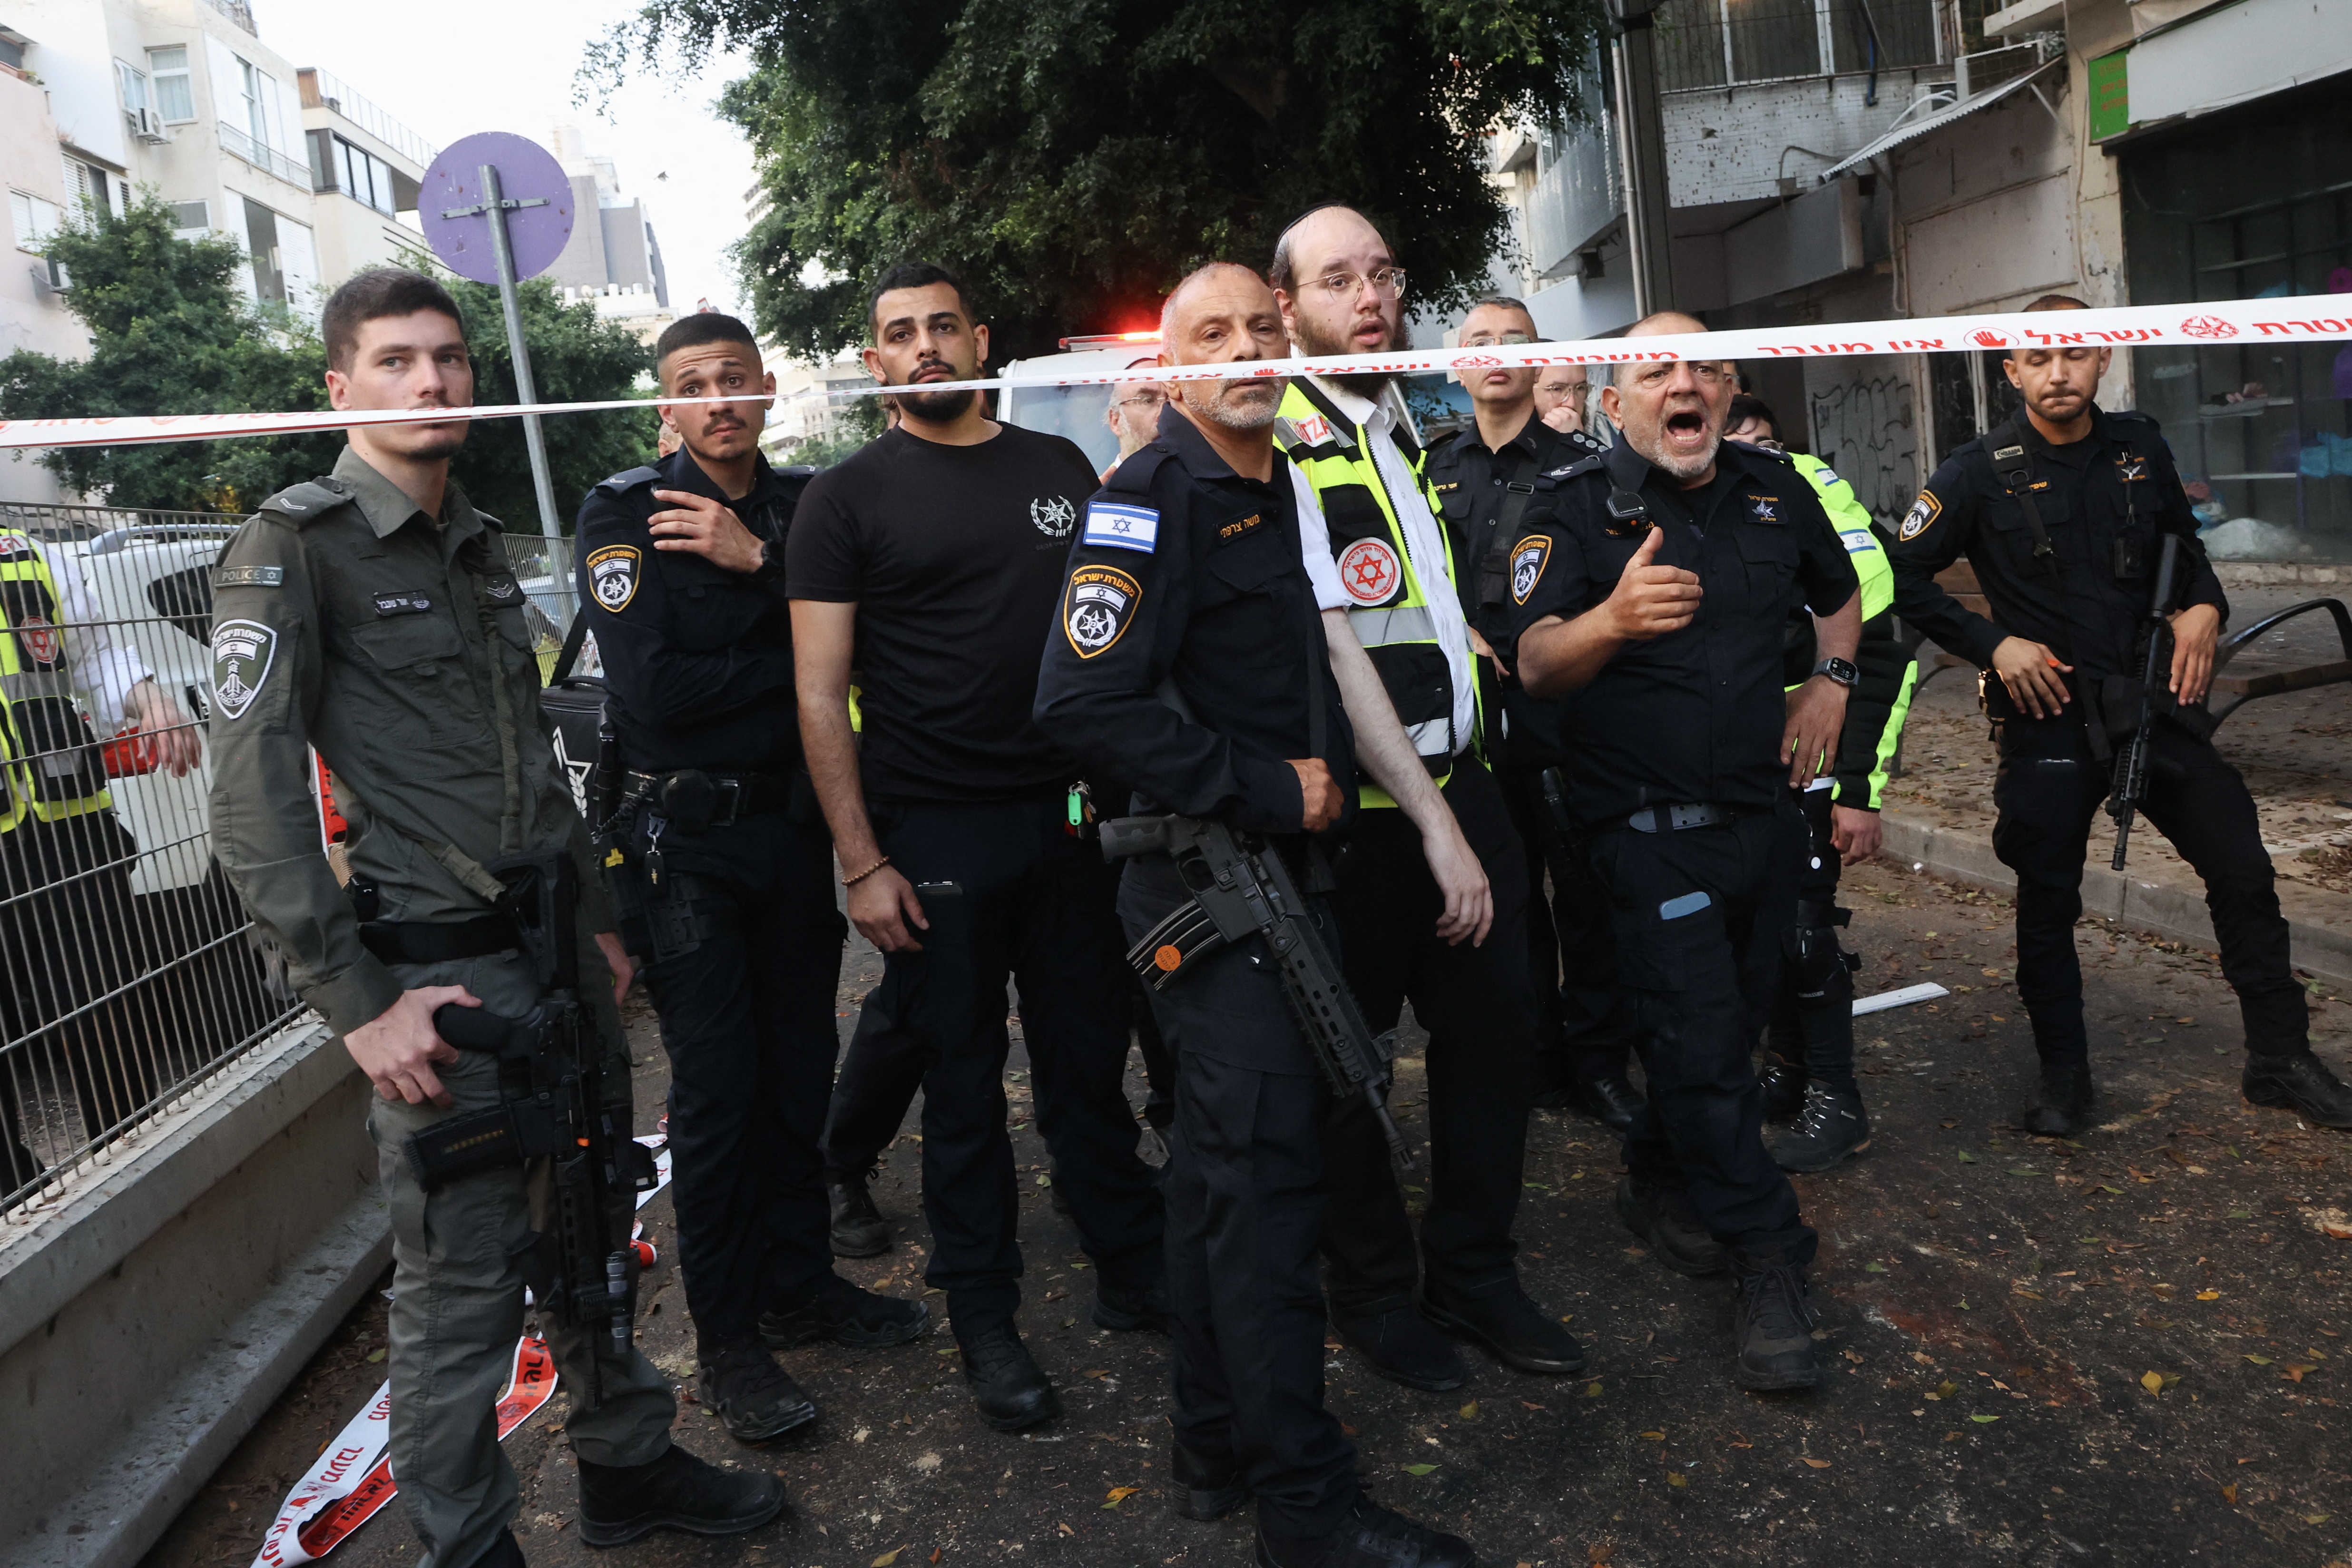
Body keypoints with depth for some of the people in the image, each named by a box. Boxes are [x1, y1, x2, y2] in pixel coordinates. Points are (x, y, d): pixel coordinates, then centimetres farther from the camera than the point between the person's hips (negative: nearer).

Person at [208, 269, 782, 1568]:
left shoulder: (479, 548, 16)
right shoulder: (295, 545, -7)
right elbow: (252, 804, -13)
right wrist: (360, 1006, -16)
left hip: (564, 959, 7)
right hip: (443, 974, -7)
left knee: (592, 1235, 17)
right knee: (462, 1286, 1)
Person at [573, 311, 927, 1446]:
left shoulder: (809, 505, 6)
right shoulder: (624, 512, -7)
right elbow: (650, 690, -19)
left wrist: (761, 564, -18)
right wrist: (791, 657, -10)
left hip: (796, 827, 4)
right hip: (684, 834, -4)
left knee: (800, 1065, 13)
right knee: (717, 1085, 1)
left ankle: (799, 1285, 31)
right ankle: (726, 1340, 16)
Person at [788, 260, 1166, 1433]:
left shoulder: (1060, 469, 10)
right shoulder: (848, 497, 0)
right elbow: (821, 693, -4)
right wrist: (861, 862, -10)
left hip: (1073, 812, 3)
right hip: (932, 837, -3)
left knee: (1090, 1060, 12)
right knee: (964, 1083, 8)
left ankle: (1134, 1271, 29)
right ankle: (983, 1316, 24)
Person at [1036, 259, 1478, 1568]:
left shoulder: (1284, 491, 16)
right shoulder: (1150, 498, -12)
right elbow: (1085, 700, -24)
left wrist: (1424, 804, 14)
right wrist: (1264, 787, -19)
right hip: (1213, 885, -9)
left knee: (1234, 1164, 16)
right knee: (1266, 1174, -5)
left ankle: (1222, 1451, 31)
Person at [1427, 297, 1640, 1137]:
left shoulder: (1582, 462, 5)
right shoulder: (1433, 467, 11)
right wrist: (1462, 635, -5)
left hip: (1567, 709, -2)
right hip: (1475, 713, 2)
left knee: (1587, 890, 3)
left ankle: (1600, 1065, 17)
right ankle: (1531, 1061, 22)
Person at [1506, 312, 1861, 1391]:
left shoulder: (1774, 490, 7)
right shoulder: (1579, 512, -9)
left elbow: (1840, 593, 25)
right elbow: (1536, 664, -23)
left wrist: (1830, 678, 7)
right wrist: (1614, 618, -43)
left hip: (1760, 808, 6)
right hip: (1649, 825, -6)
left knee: (1736, 1020, 14)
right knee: (1699, 1038, -7)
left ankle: (1660, 1181, 36)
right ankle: (1769, 1259, 6)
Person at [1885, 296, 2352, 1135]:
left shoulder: (2140, 449, 4)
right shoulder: (1982, 471, -8)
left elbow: (2184, 544, 19)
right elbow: (1905, 577, -6)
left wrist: (2204, 605, -1)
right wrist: (1994, 643, -13)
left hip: (2154, 700, 4)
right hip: (2049, 711, -3)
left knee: (2242, 869, 3)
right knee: (2048, 901, 3)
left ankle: (2280, 1058, 20)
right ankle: (2064, 1079, 18)